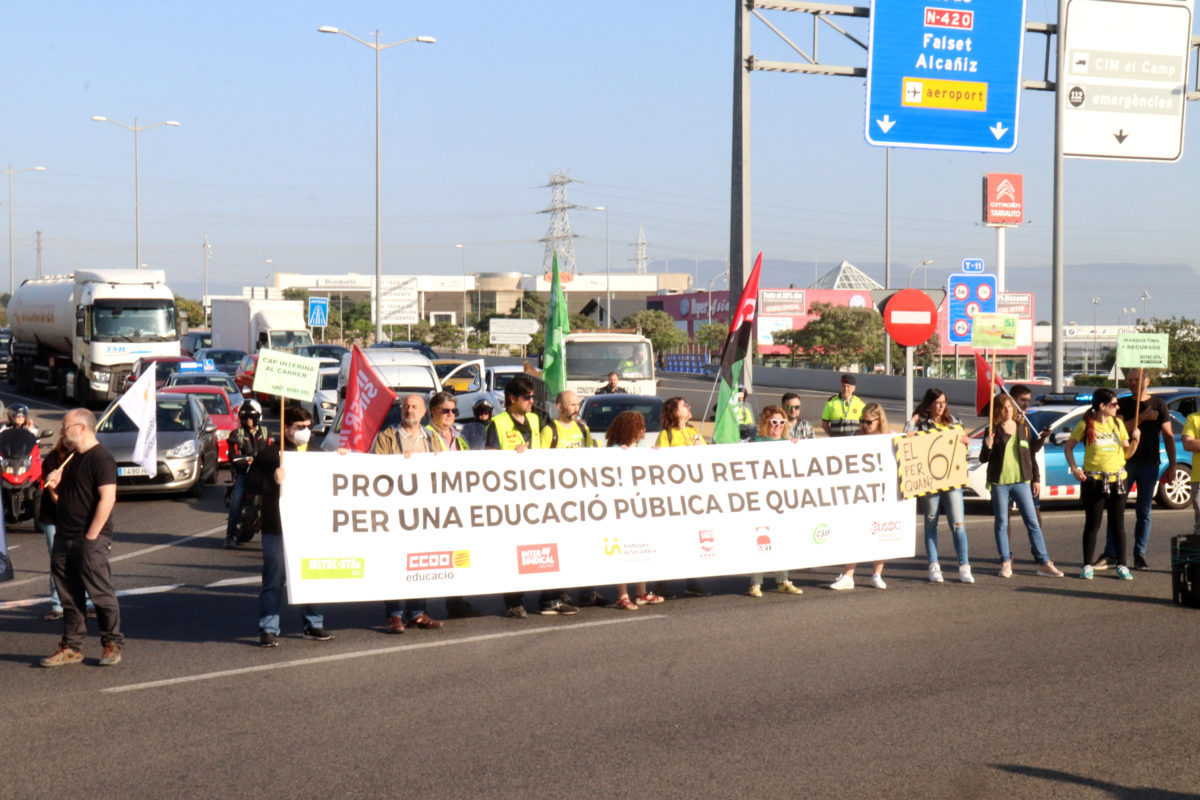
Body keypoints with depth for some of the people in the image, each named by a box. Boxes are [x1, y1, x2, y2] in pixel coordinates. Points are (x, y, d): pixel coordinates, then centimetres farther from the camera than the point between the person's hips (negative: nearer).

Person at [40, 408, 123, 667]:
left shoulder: (100, 458, -11)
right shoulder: (70, 459, 18)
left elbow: (107, 498, -19)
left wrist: (91, 536, -20)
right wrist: (53, 488, 2)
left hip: (90, 541, -9)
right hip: (64, 539, 9)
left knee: (100, 593, -3)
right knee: (68, 597, 9)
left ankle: (112, 644, 5)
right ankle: (71, 647, 14)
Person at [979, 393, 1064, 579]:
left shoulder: (1023, 428, 9)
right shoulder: (993, 430, 1)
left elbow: (1031, 455, 14)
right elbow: (983, 459, 1)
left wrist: (1036, 478, 10)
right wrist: (988, 446, -19)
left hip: (1022, 481, 2)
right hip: (999, 482, -2)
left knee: (1033, 522, 0)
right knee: (1001, 523, 3)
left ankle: (1043, 563, 1)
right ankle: (1005, 562, 11)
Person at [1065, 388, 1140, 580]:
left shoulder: (1118, 423, 8)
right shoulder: (1086, 424, -3)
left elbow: (1127, 453, 11)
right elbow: (1068, 447, 4)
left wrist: (1136, 440, -7)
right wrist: (1074, 468, -8)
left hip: (1117, 480, 3)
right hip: (1094, 481, -3)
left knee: (1118, 524, 5)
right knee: (1092, 525, 2)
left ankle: (1121, 565, 10)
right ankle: (1088, 565, 10)